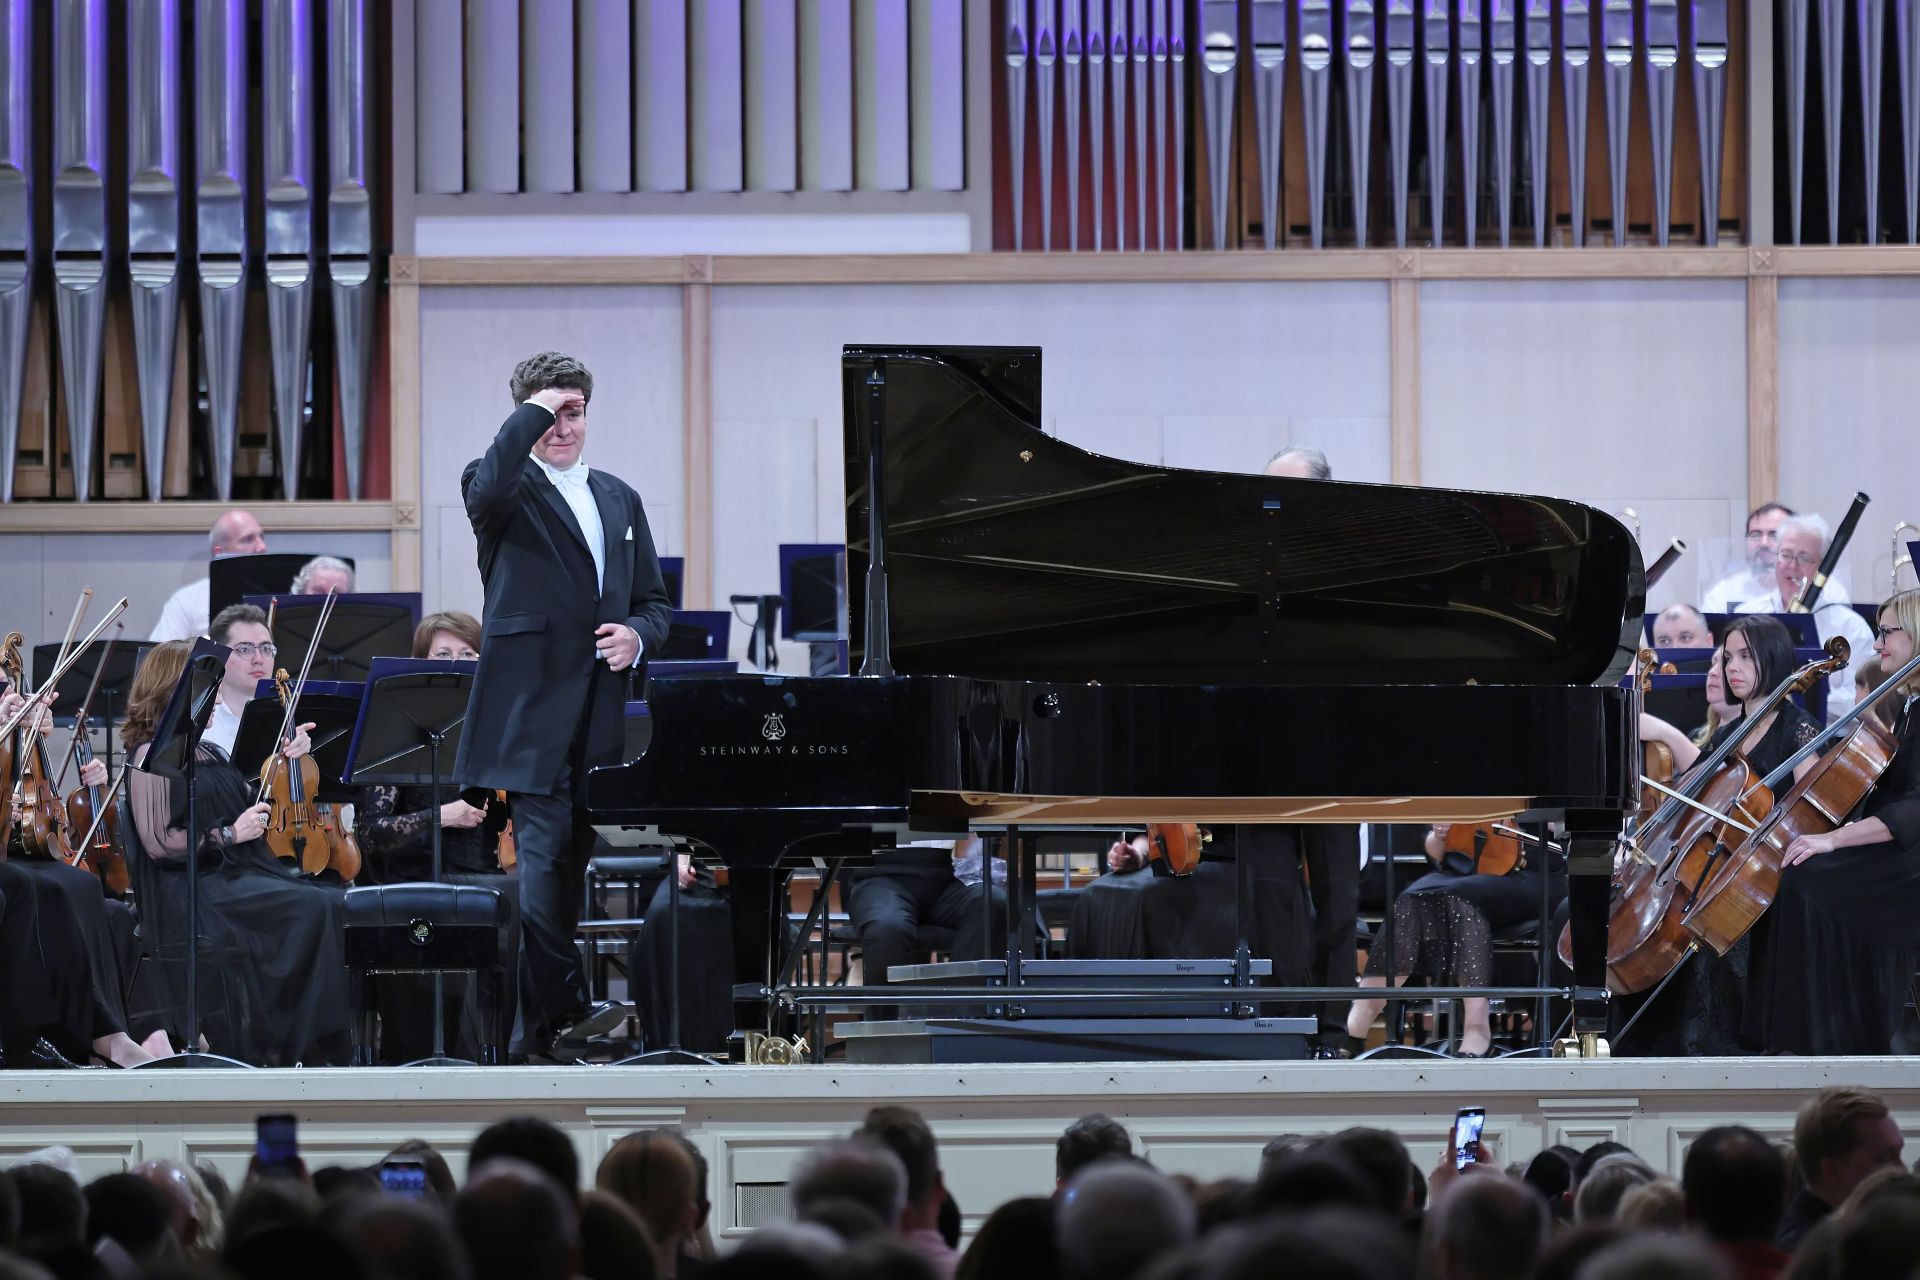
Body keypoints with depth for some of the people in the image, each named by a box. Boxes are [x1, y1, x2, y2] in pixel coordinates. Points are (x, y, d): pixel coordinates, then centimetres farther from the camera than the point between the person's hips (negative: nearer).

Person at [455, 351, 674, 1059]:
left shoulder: (619, 500, 19)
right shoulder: (506, 489, 0)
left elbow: (655, 602, 22)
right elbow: (487, 488, -27)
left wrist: (636, 634, -1)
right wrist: (534, 412, -19)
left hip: (599, 719, 6)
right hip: (531, 712, -6)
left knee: (569, 861, 9)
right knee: (543, 856, -14)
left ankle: (541, 1023, 14)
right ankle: (566, 1009, -15)